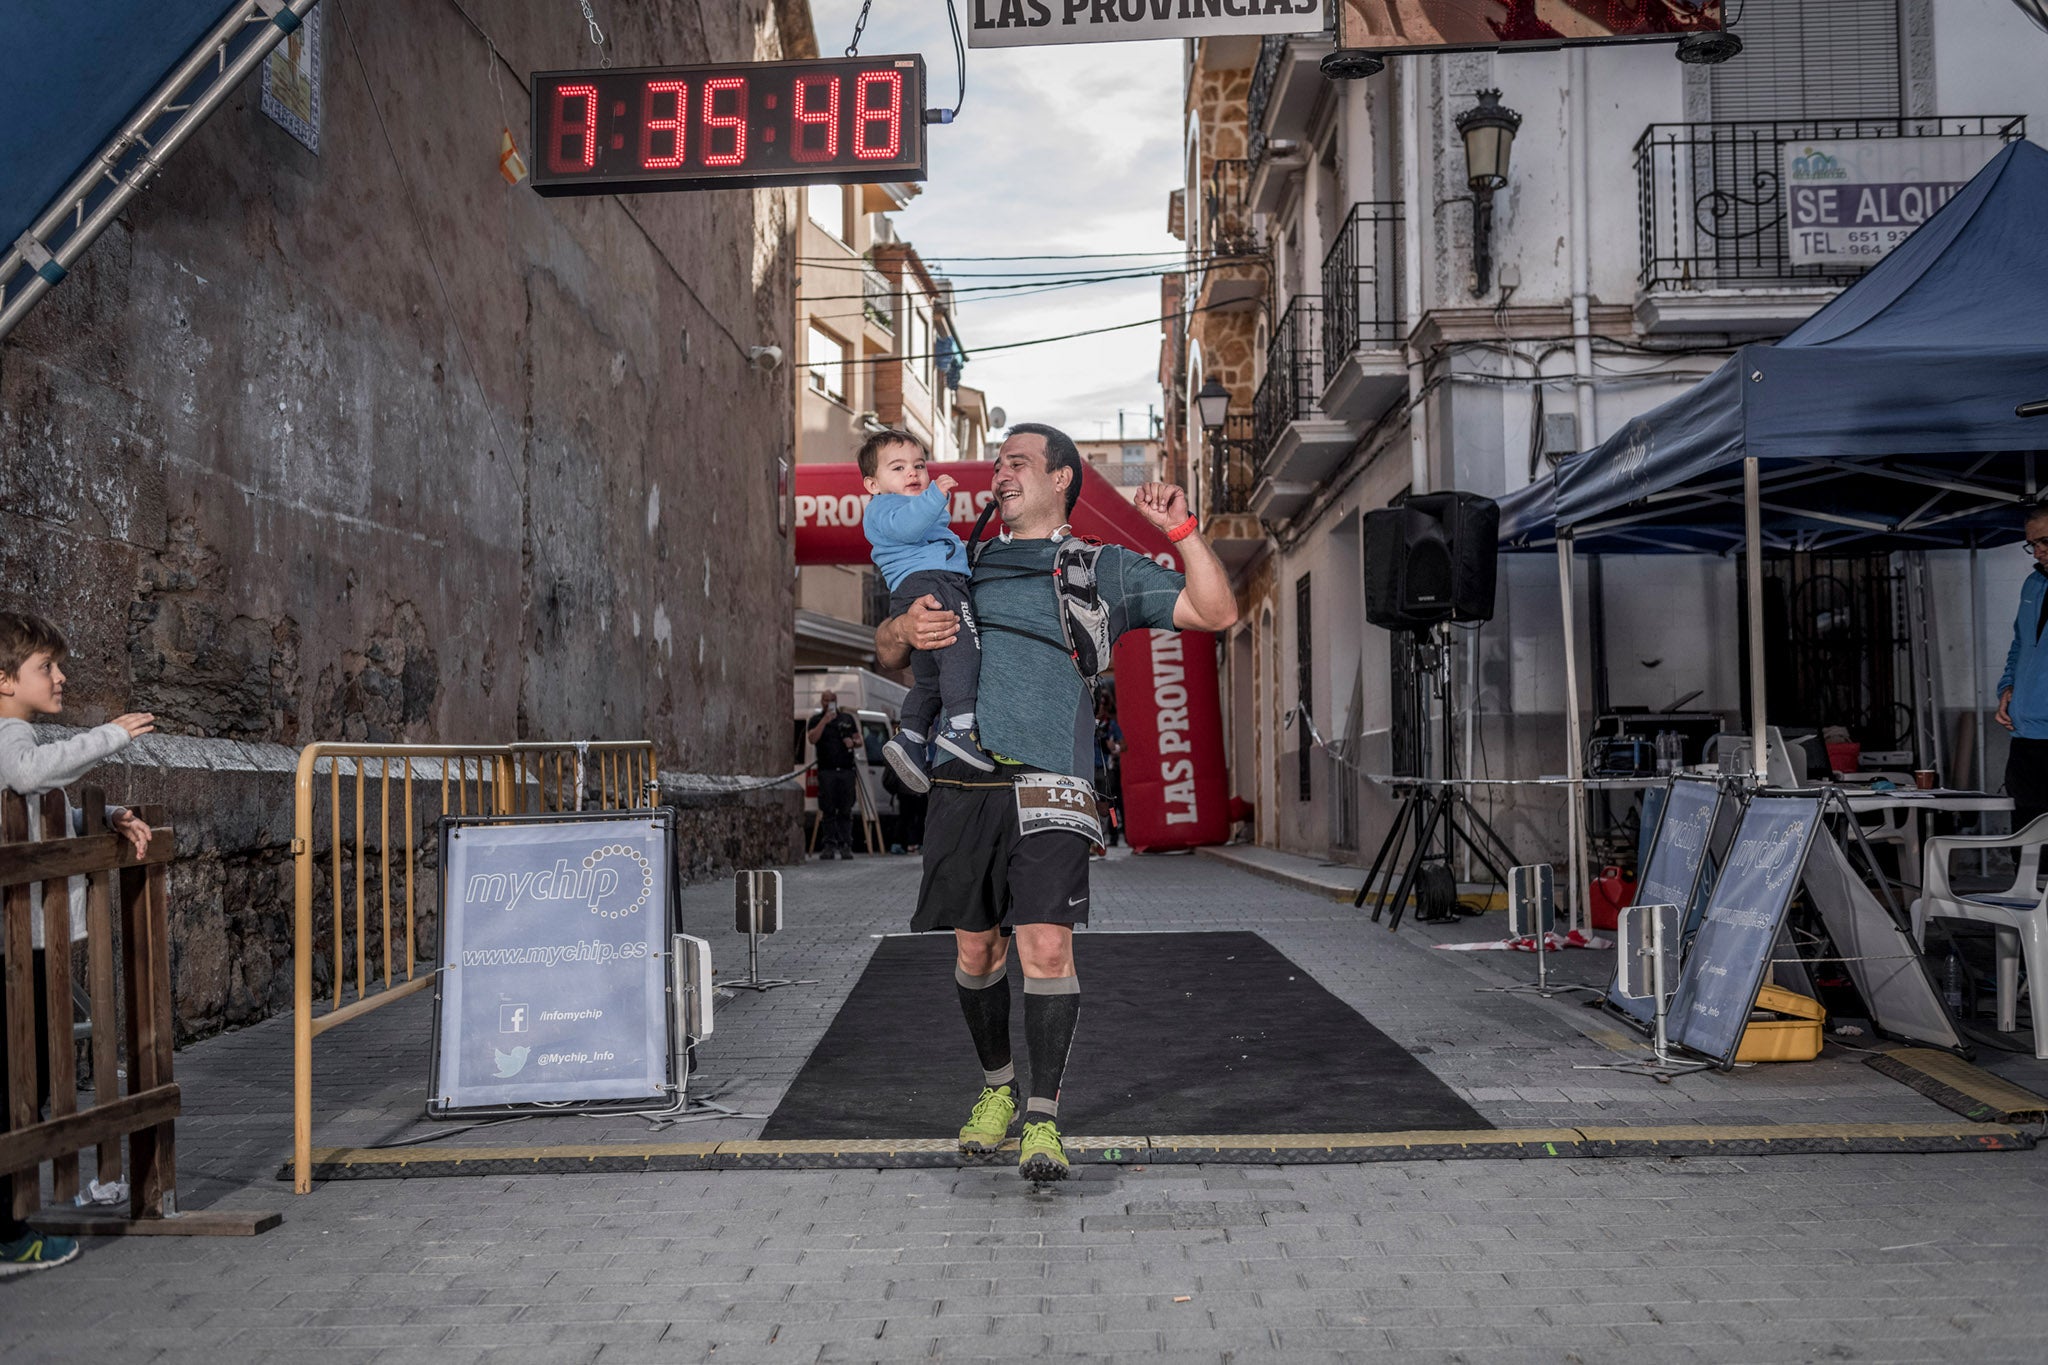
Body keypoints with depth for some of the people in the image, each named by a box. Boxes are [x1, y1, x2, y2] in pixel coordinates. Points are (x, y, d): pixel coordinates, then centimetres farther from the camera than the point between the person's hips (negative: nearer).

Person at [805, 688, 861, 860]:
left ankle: (846, 846, -1)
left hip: (846, 770, 2)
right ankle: (829, 845, -2)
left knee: (846, 810, -2)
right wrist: (825, 720, -11)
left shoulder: (848, 718, 18)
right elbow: (812, 739, -7)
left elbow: (859, 741, 21)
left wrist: (853, 742, -2)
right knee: (828, 810, -4)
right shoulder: (816, 720, 11)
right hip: (826, 770, -2)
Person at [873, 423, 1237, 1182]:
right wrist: (906, 630, 0)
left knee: (1046, 948, -12)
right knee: (976, 949, 9)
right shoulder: (966, 568, 23)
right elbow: (886, 655, 24)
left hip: (1047, 784, -3)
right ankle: (996, 1087, 30)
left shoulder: (1103, 570, 15)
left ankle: (1042, 1120, -4)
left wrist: (1181, 530, -4)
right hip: (963, 784, 3)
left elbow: (1217, 614, 9)